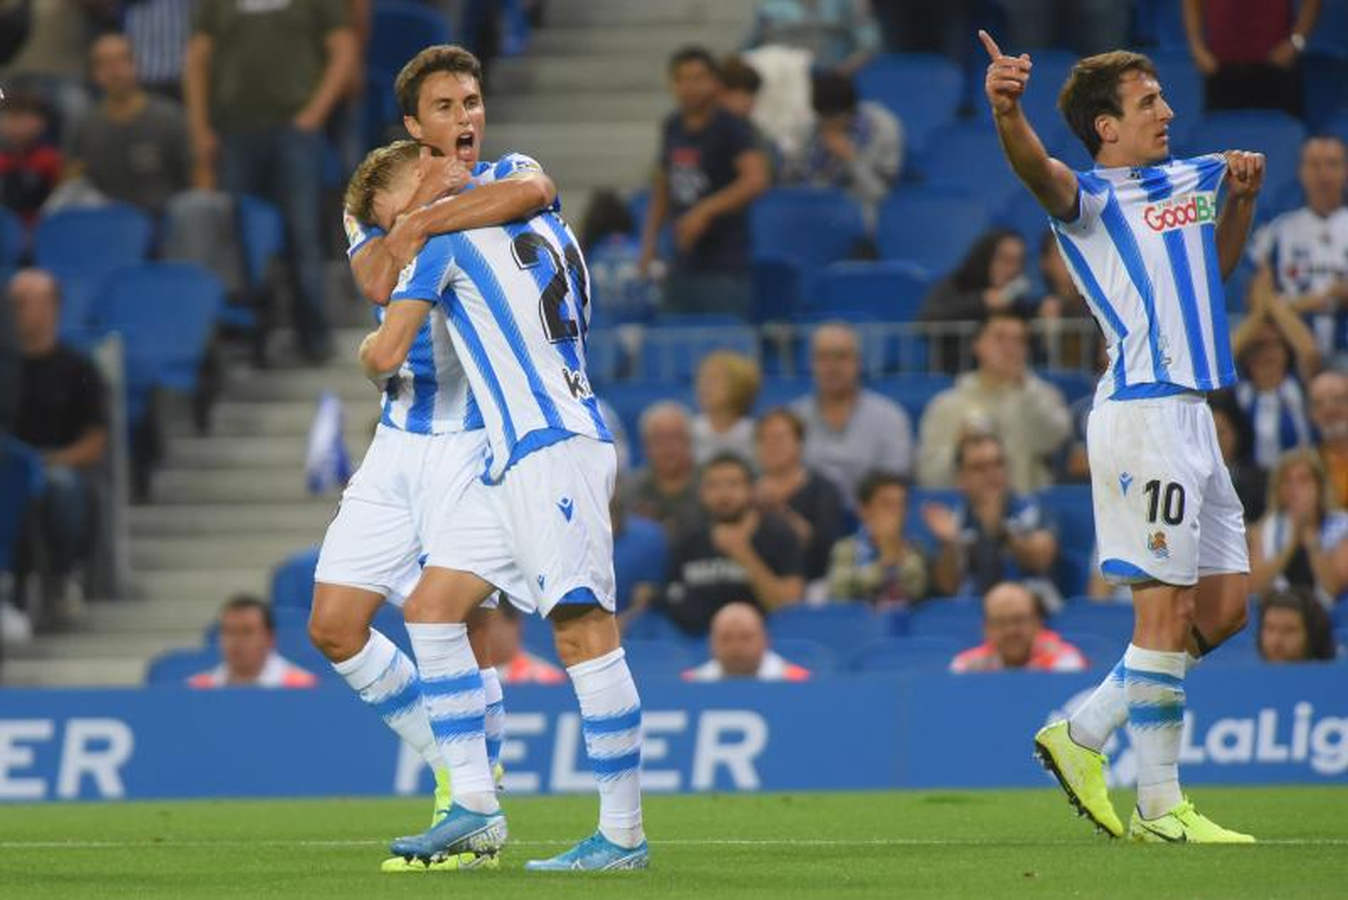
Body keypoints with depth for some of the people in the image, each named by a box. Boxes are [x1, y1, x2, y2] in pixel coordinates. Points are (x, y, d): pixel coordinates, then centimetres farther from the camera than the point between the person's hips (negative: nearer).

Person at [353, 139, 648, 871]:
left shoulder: (444, 228, -2)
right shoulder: (544, 226, 22)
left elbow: (388, 352, -4)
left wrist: (370, 354, 21)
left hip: (552, 448, -10)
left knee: (581, 628, -10)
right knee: (432, 604, 8)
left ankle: (623, 833, -12)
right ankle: (475, 808, 6)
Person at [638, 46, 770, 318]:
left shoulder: (731, 128, -8)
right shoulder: (672, 128, 11)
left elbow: (756, 180, -23)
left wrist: (705, 210, -29)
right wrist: (648, 244, 14)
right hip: (683, 266, 6)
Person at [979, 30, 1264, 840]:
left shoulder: (1190, 181, 19)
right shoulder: (1093, 197, -4)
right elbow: (1040, 171, -27)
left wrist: (1242, 195, 18)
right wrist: (1008, 111, -49)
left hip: (1193, 413, 9)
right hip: (1142, 411, -9)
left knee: (1224, 606, 9)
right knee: (1167, 607, -9)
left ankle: (1084, 736, 17)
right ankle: (1159, 808, -4)